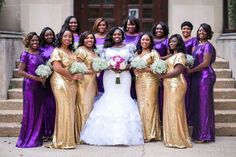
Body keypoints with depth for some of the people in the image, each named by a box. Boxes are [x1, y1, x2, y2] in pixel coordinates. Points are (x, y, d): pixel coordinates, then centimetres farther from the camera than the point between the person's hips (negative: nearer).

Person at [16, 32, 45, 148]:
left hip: (40, 85, 5)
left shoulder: (40, 53, 11)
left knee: (39, 111, 6)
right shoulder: (25, 54, -5)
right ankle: (27, 138, 10)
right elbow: (20, 71, -10)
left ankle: (36, 137, 18)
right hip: (29, 84, -5)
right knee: (30, 111, -2)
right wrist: (36, 78, -13)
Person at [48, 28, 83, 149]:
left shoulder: (71, 52, 19)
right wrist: (72, 77, -11)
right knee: (64, 109, -8)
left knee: (71, 110, 8)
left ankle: (71, 137, 15)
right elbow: (57, 68, -16)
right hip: (61, 83, -7)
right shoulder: (57, 51, -5)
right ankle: (63, 140, -1)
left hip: (72, 84, 8)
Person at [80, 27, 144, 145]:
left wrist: (124, 68, -12)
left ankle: (124, 135, -2)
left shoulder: (128, 48, 11)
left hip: (124, 76, 0)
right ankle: (109, 134, -1)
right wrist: (111, 67, -13)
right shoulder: (106, 48, 11)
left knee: (123, 98, -6)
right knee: (109, 98, -6)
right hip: (109, 77, 0)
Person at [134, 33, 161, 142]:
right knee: (141, 105, 3)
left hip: (150, 80, -5)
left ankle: (150, 133, -3)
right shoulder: (137, 53, 19)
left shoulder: (153, 52, 2)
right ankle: (143, 132, 9)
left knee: (149, 104, -8)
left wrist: (145, 69, -16)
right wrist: (135, 70, -3)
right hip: (139, 81, 5)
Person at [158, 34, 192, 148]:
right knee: (169, 110, 8)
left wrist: (163, 76, -10)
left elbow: (177, 71, -16)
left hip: (176, 85, -9)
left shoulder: (180, 55, -7)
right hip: (169, 85, 9)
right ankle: (172, 138, 14)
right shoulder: (172, 55, 22)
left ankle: (178, 139, -1)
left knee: (174, 110, -7)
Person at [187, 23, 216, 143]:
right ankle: (198, 133, 18)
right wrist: (190, 70, 2)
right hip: (196, 77, 8)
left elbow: (205, 63, -15)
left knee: (204, 104, -4)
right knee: (196, 105, 10)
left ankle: (204, 135, 4)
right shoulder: (198, 45, 15)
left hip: (205, 77, -8)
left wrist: (191, 71, -10)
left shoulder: (207, 45, -9)